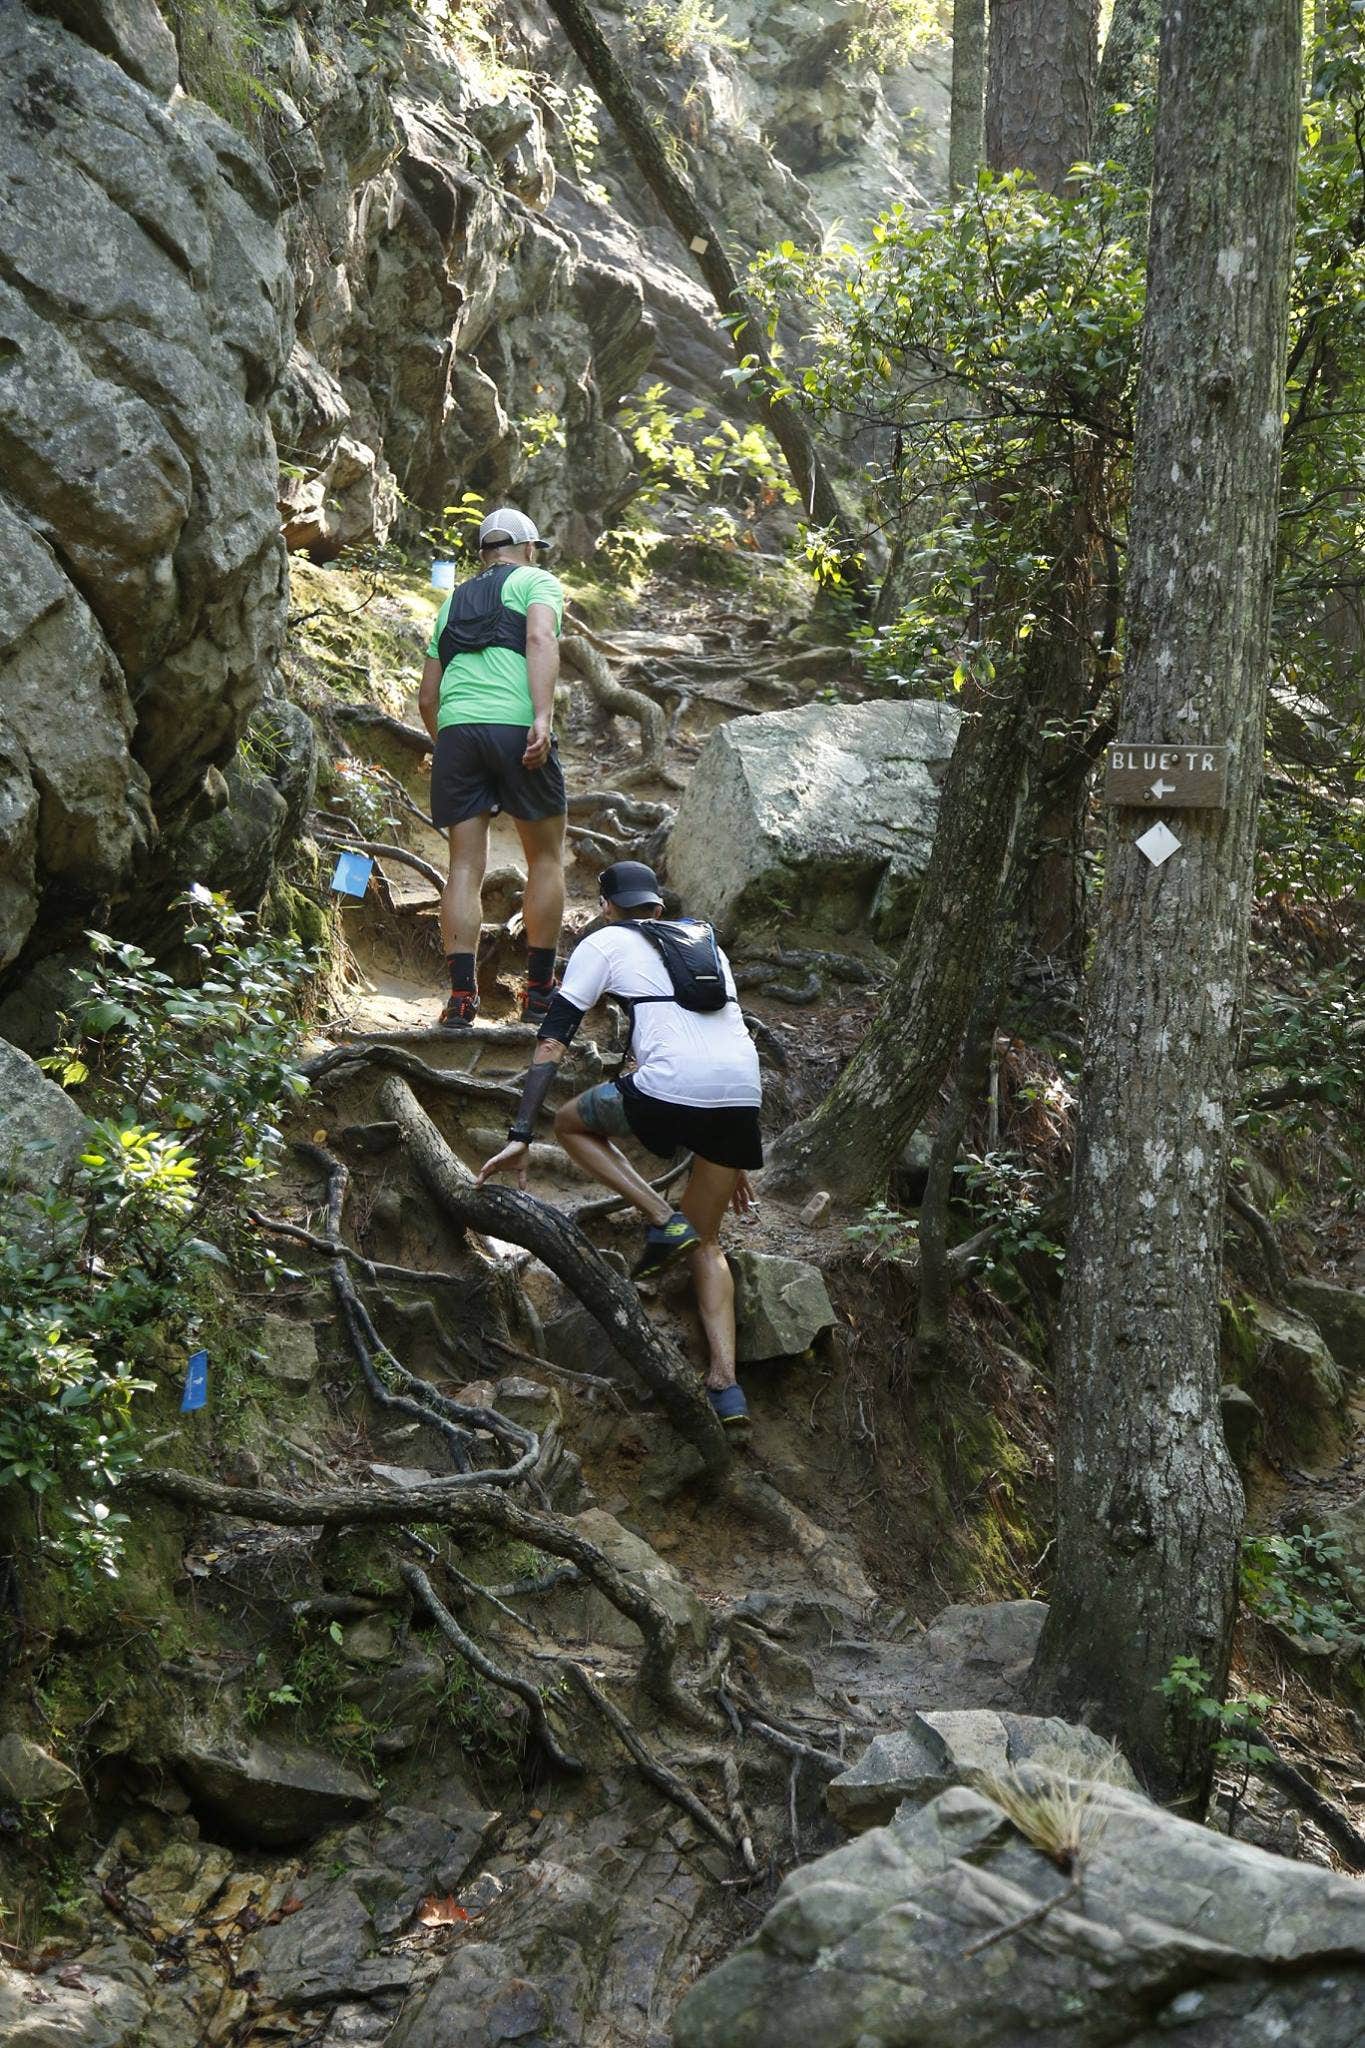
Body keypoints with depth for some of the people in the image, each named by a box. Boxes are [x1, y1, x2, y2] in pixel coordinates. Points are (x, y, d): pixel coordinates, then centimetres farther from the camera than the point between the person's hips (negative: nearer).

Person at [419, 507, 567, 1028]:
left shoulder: (453, 601, 28)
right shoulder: (537, 581, 14)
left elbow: (426, 698, 25)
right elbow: (541, 639, -9)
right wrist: (543, 717, -18)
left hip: (455, 729, 4)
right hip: (515, 726, -4)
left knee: (465, 865, 3)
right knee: (546, 858, 9)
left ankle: (462, 994, -7)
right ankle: (540, 989, 10)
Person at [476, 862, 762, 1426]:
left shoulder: (605, 942, 16)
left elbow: (552, 1041, 9)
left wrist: (519, 1137, 8)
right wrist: (734, 1162, 38)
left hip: (673, 1089, -6)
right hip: (744, 1099, 6)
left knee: (571, 1122, 25)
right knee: (704, 1243, 21)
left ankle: (662, 1220, 7)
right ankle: (725, 1385, 6)